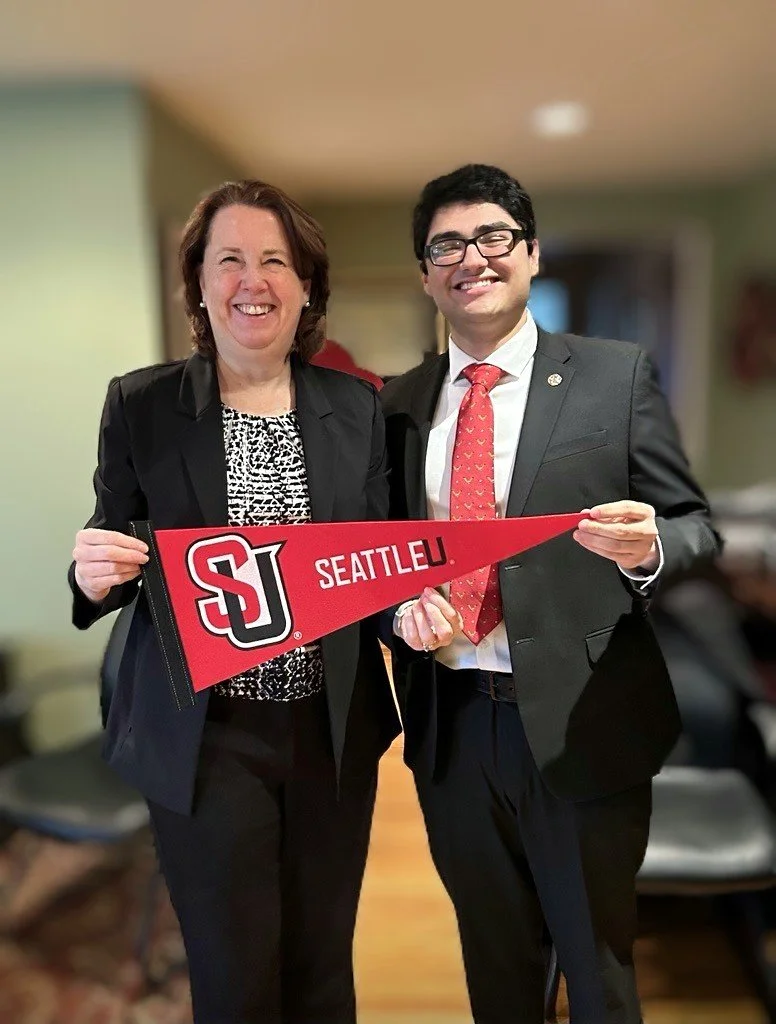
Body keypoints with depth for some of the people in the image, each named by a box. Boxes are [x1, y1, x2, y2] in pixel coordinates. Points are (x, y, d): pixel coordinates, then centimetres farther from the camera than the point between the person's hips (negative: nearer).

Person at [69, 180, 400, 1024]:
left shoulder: (357, 405, 1)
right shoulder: (139, 404, -5)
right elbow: (110, 561, 0)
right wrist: (95, 573, -22)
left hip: (332, 730, 3)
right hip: (202, 738, -2)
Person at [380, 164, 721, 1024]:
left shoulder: (616, 376, -4)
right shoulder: (399, 402, 5)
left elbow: (695, 529, -4)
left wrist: (648, 549, -26)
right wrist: (401, 608, -12)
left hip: (580, 725, -3)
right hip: (449, 725, 3)